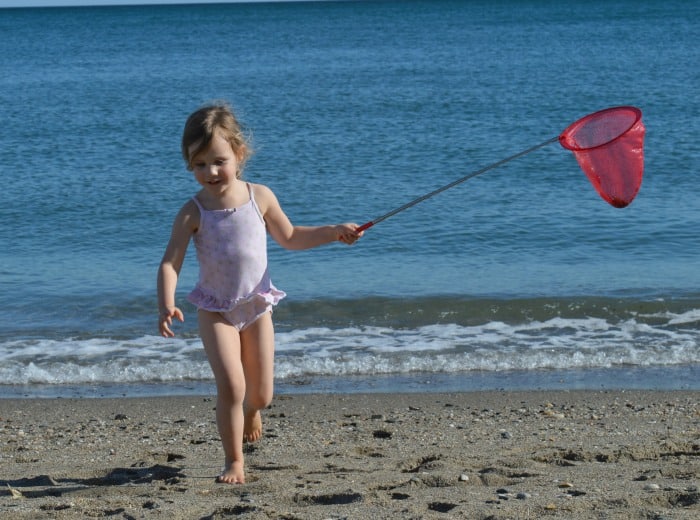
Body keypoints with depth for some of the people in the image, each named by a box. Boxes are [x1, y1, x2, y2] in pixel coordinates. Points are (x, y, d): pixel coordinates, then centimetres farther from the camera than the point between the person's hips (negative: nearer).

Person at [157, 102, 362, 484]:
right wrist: (166, 305, -32)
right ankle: (234, 462, 3)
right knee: (231, 386, -15)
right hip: (216, 311, -2)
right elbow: (170, 262, -16)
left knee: (261, 394, 9)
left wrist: (333, 232, 0)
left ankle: (250, 411, 47)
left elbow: (289, 238, 10)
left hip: (257, 307, 2)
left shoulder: (260, 197, -6)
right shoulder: (193, 212, -13)